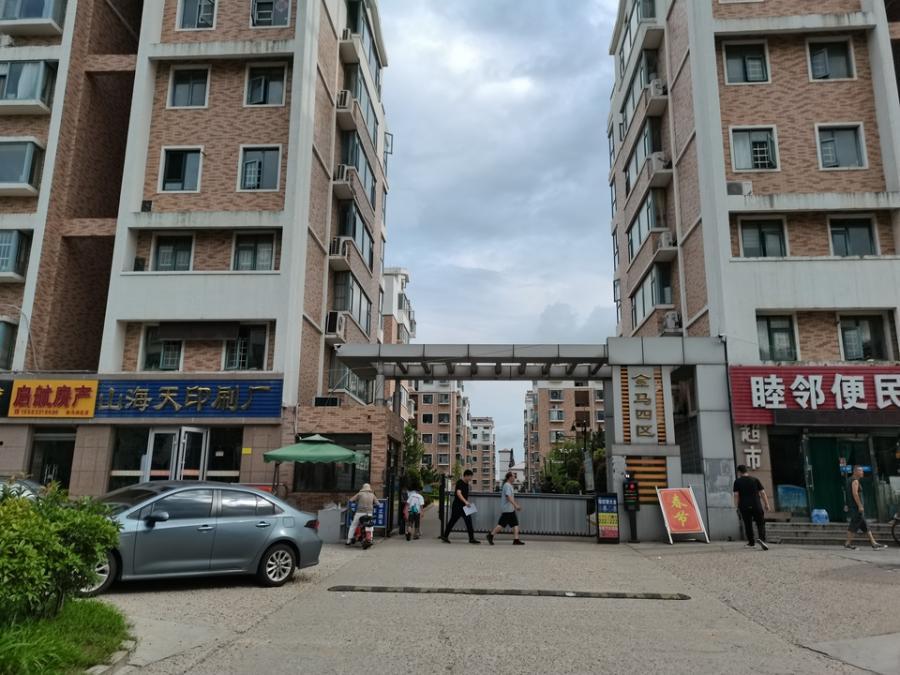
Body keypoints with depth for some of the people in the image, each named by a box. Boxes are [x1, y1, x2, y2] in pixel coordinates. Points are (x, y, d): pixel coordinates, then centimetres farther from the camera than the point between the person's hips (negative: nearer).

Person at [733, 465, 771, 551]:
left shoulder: (737, 482, 2)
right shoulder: (755, 480, 6)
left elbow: (736, 495, -5)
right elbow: (763, 493, 2)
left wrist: (737, 507, -1)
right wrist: (767, 505, 5)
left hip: (744, 507, 0)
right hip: (756, 505, 0)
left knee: (748, 524, 12)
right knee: (760, 524, 3)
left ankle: (751, 542, 20)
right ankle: (762, 539, -20)